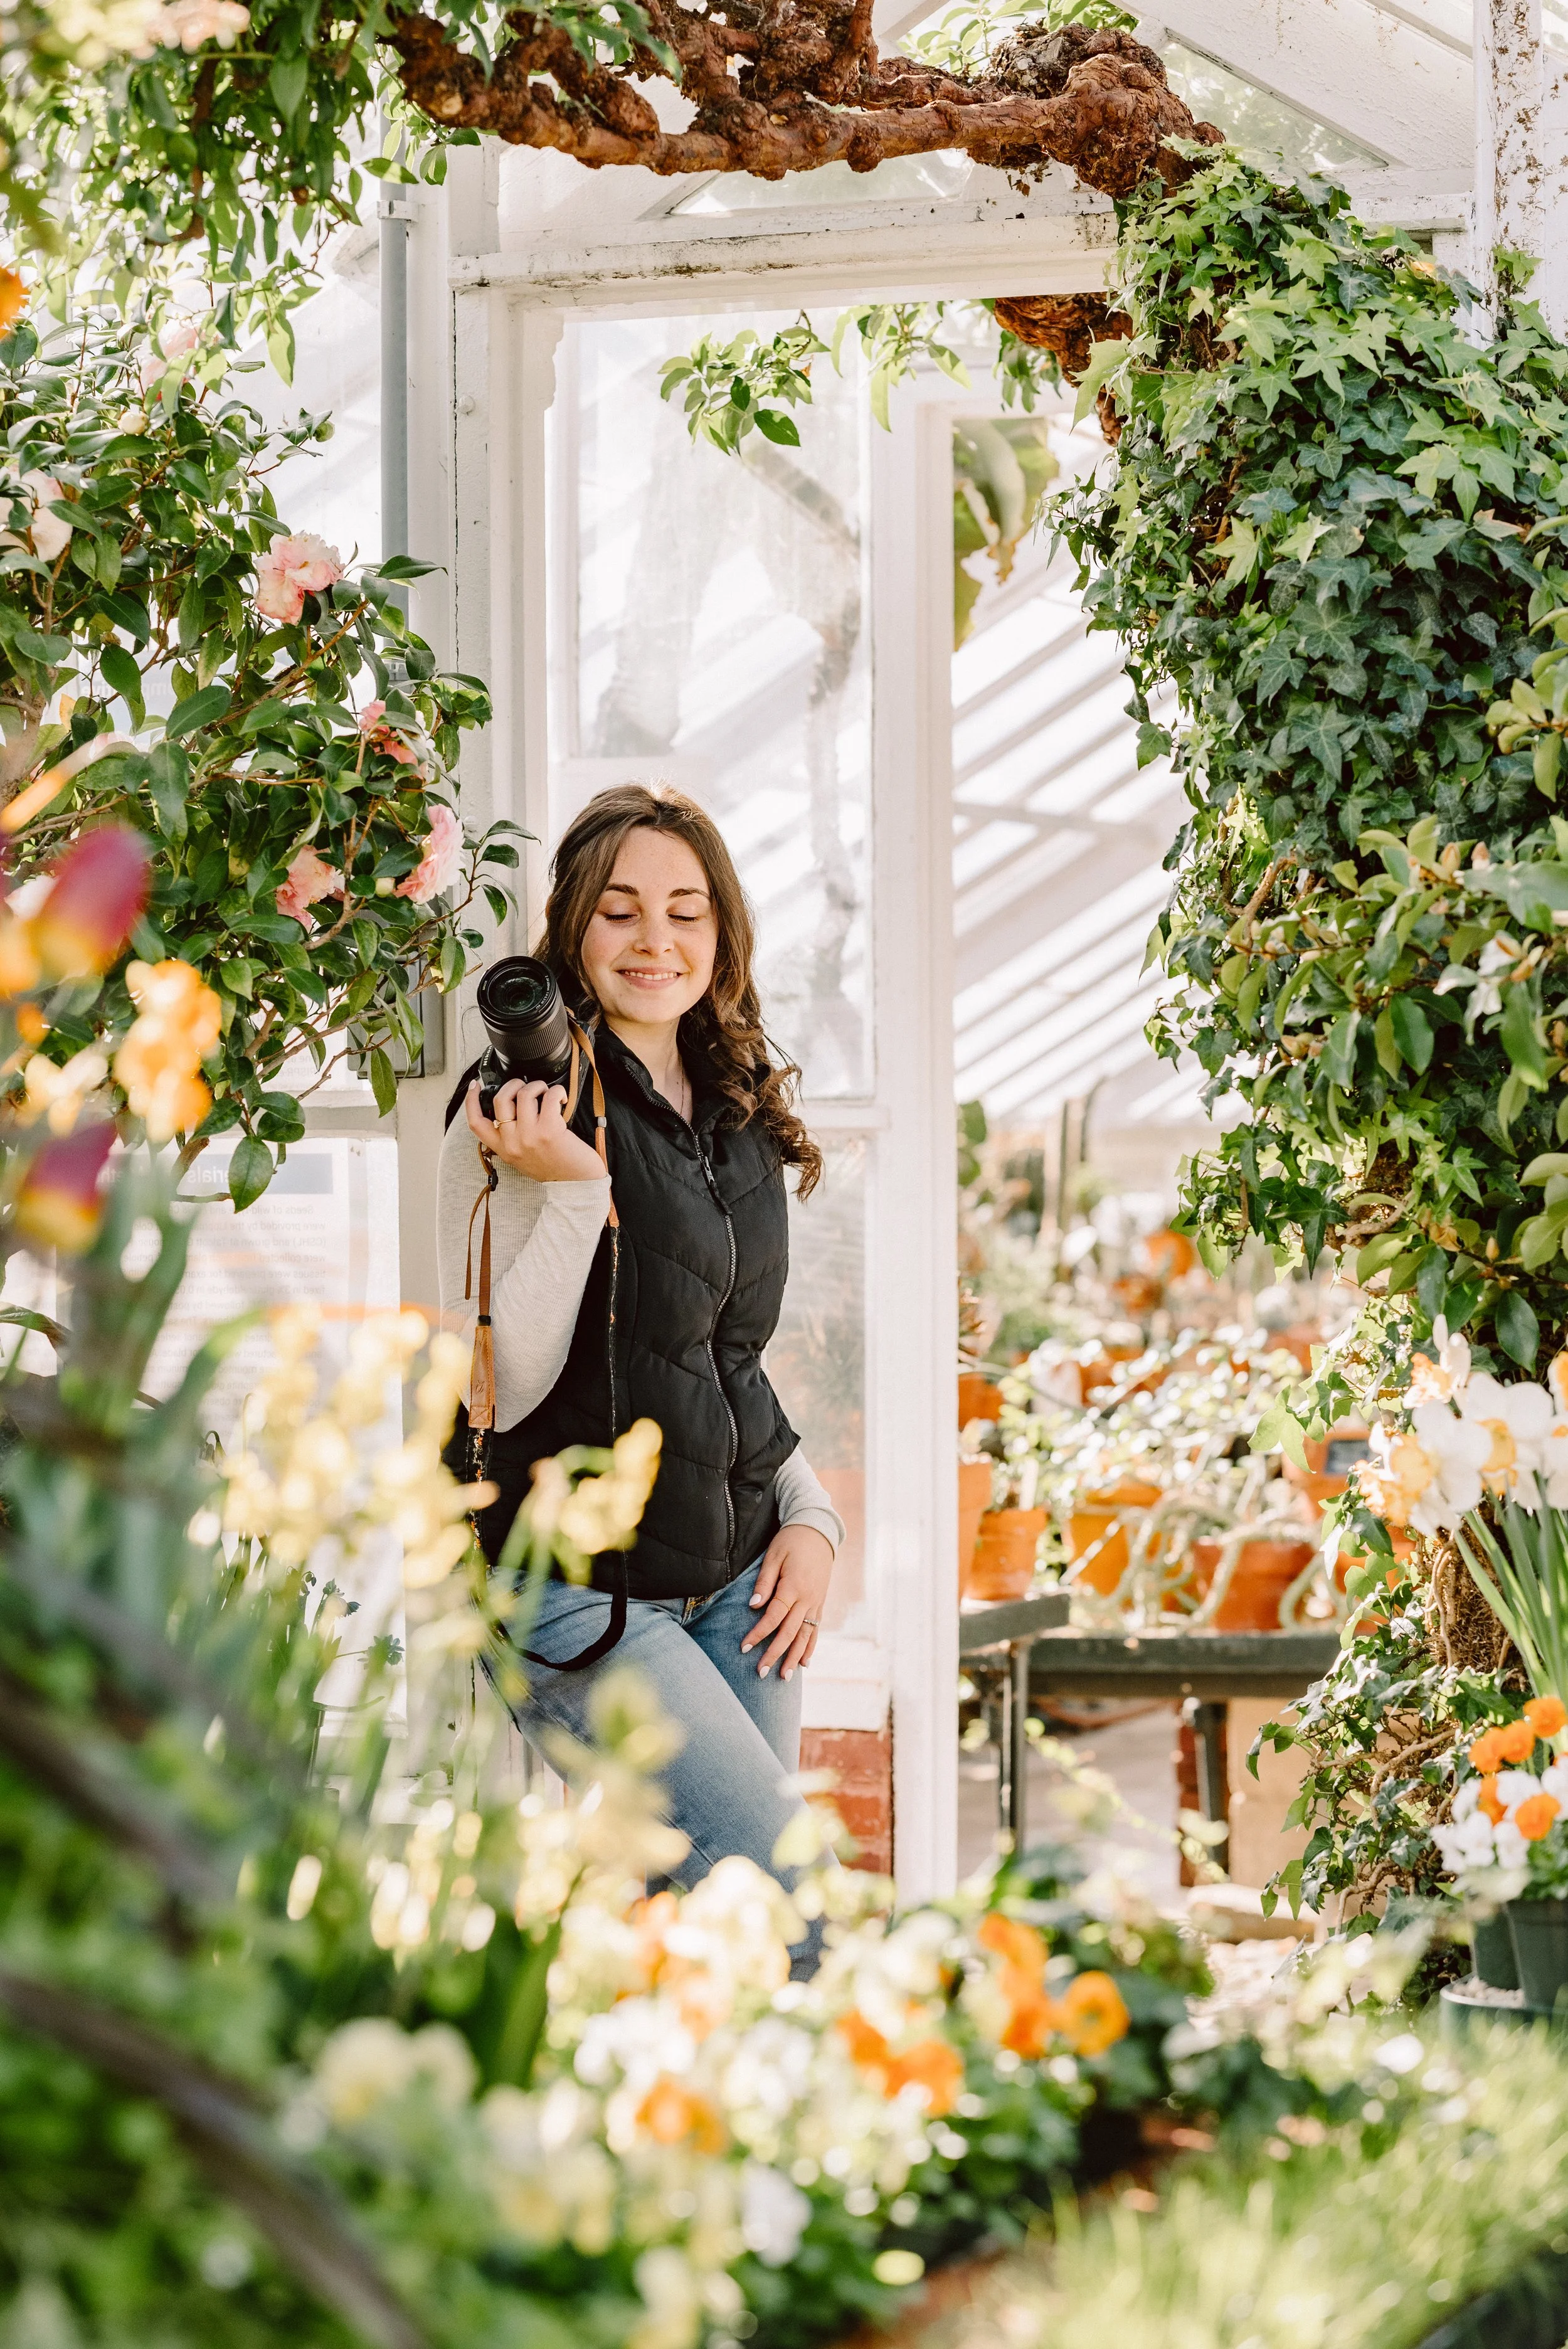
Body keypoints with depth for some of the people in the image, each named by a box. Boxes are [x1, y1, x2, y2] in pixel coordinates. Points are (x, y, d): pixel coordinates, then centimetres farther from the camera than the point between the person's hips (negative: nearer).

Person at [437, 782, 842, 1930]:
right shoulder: (530, 1109, -11)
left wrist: (810, 1514, 7)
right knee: (792, 1883, -16)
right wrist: (569, 1189, -26)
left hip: (738, 1583, 7)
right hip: (579, 1592, -7)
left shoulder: (740, 1113, 11)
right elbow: (499, 1387, -17)